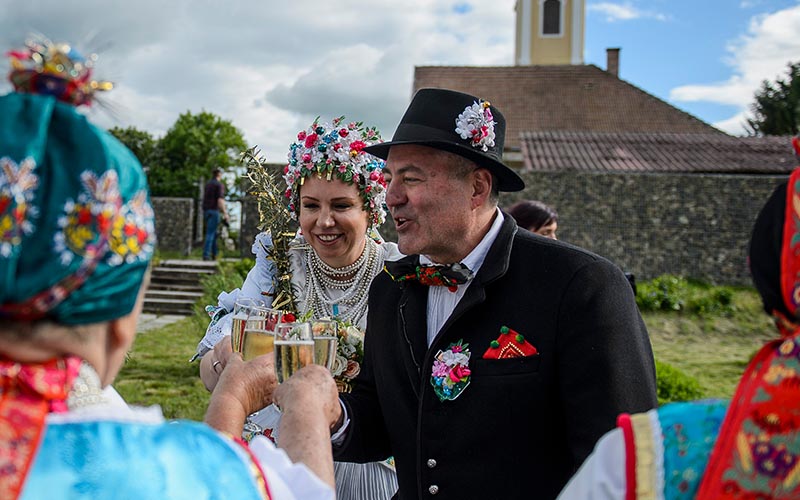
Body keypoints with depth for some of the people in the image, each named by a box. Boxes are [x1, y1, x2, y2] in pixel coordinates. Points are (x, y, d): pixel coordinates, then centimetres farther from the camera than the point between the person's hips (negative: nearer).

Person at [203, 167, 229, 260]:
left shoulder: (207, 184, 17)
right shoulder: (220, 185, -8)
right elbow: (220, 200, -17)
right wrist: (225, 213, -18)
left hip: (206, 210, 8)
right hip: (214, 211, -8)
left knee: (213, 232, 14)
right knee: (210, 233, -8)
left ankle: (214, 255, 16)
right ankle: (206, 255, -12)